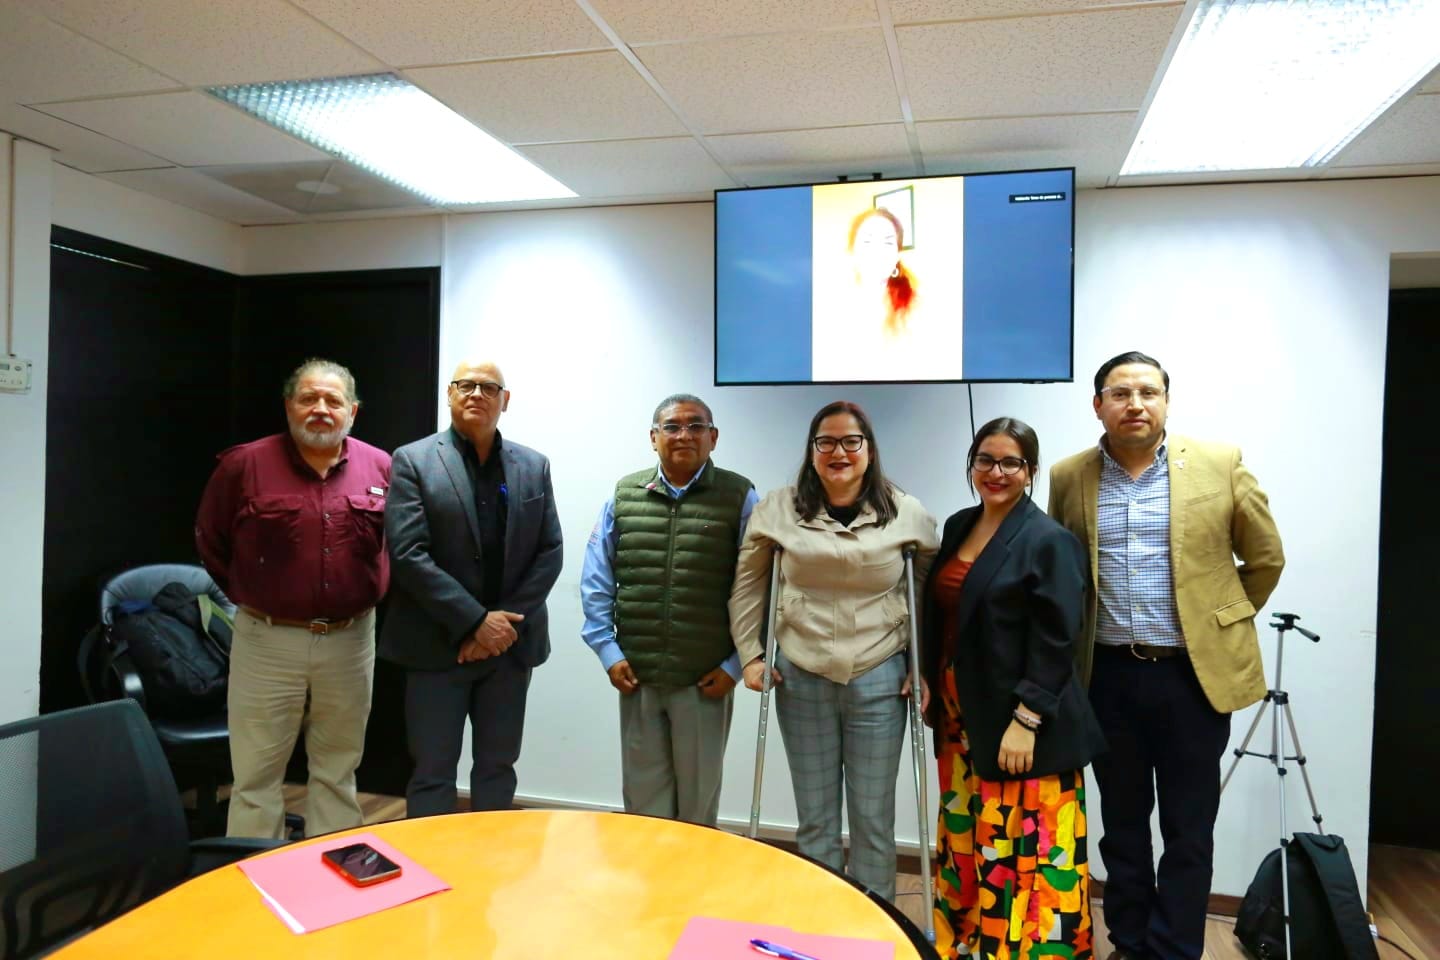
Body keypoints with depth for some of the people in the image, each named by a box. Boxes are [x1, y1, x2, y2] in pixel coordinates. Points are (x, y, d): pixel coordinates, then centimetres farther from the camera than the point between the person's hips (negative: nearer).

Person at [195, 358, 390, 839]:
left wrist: (371, 594, 7)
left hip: (350, 641, 2)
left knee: (337, 771, 15)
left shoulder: (382, 469, -1)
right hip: (268, 641, -2)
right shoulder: (245, 464, -5)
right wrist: (248, 595, 6)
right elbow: (210, 542, 7)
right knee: (256, 775, 7)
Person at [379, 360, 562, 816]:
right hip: (438, 645, -3)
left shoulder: (534, 466, 7)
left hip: (511, 643, 3)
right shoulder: (413, 461, -3)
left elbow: (550, 552, 3)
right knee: (433, 773, 5)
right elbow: (408, 555, -12)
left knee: (497, 767, 14)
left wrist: (507, 621, -9)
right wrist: (475, 621, -16)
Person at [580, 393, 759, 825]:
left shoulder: (739, 498, -4)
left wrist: (736, 663, -6)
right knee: (642, 797, 15)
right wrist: (608, 650, 1)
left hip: (707, 681, -2)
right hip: (636, 677, 2)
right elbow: (596, 579, 7)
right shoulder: (624, 495, 5)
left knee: (698, 801, 15)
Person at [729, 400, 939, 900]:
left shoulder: (906, 513, -4)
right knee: (814, 816, 14)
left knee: (874, 816, 10)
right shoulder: (778, 509, -3)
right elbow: (746, 584, 6)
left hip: (879, 680, 0)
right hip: (801, 679, 1)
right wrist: (750, 654, 2)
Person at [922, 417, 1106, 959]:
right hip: (962, 721, 7)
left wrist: (1025, 721, -18)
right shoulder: (958, 527, 10)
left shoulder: (1049, 541, -11)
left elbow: (1055, 643, -15)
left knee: (1023, 853, -1)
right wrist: (929, 683, 13)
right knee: (965, 844, 17)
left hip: (1021, 728, -7)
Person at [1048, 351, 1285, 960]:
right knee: (1121, 823, 15)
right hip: (1107, 676, 2)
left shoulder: (1220, 465, -3)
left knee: (1188, 831, 8)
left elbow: (1266, 557, 6)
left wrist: (1224, 623, 10)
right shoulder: (1069, 478, 2)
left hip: (1195, 674, -1)